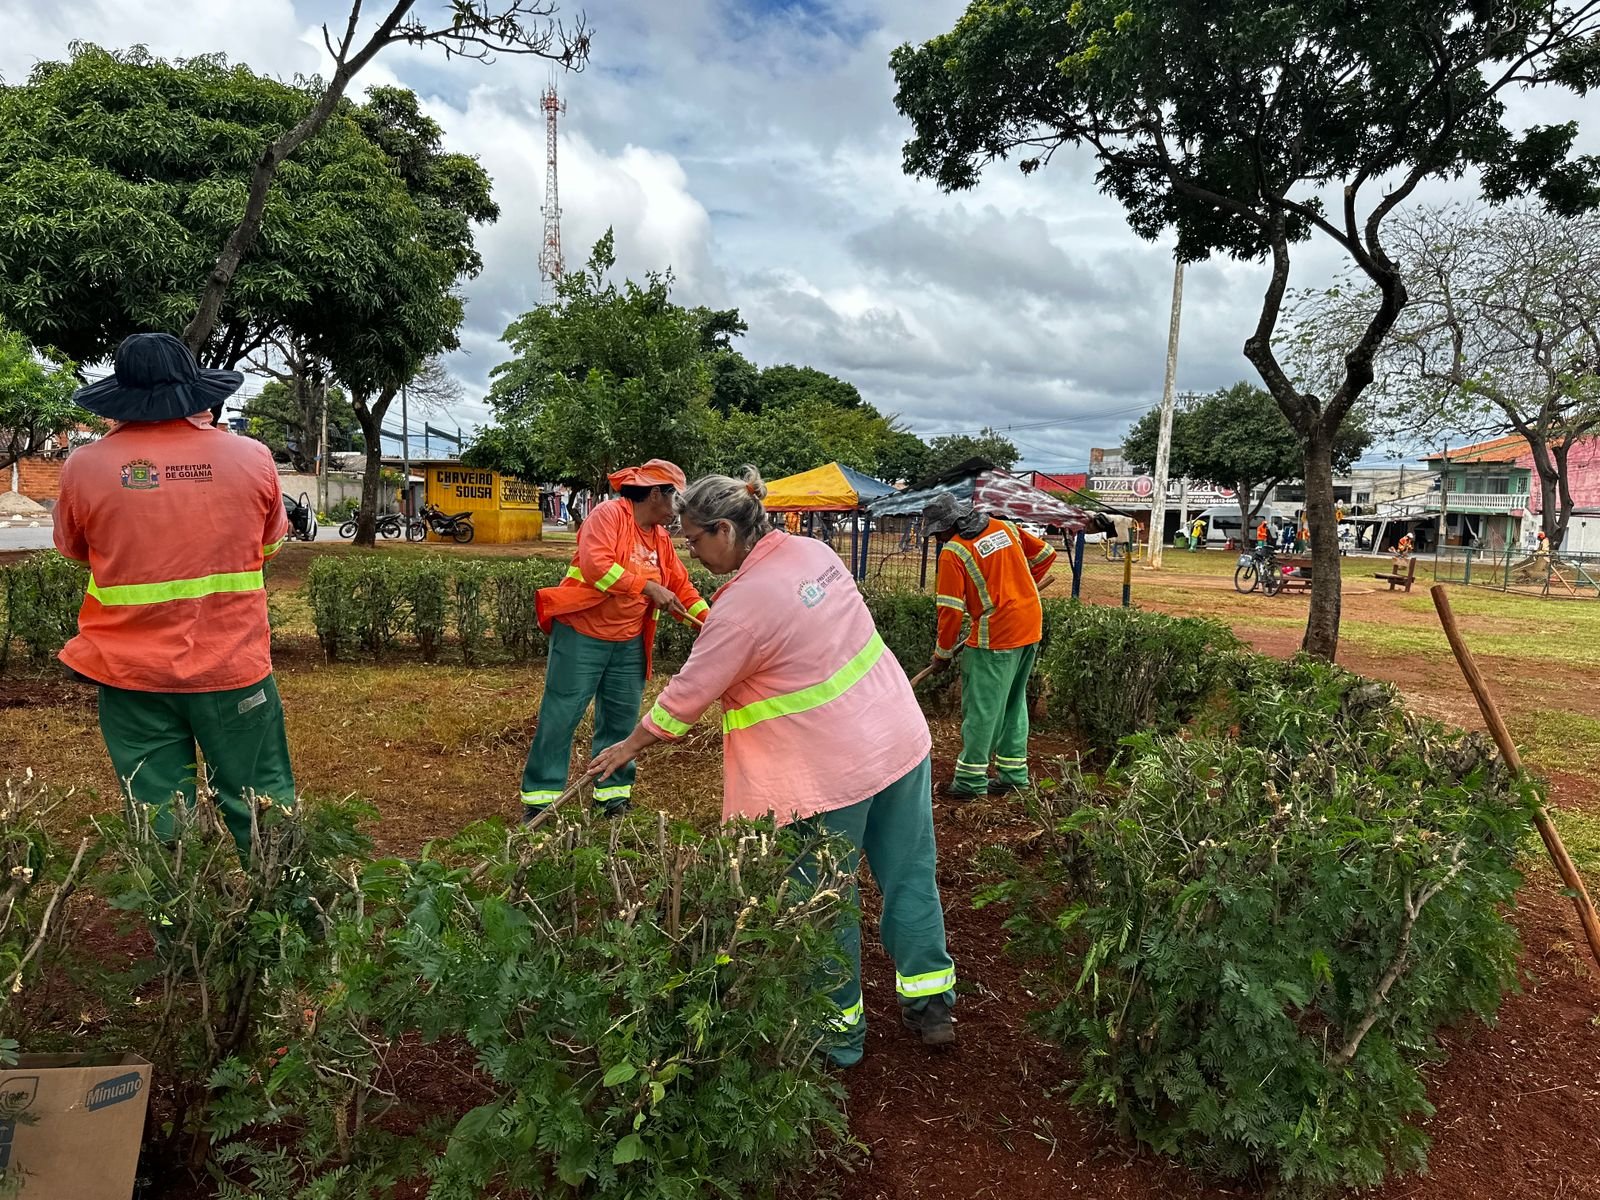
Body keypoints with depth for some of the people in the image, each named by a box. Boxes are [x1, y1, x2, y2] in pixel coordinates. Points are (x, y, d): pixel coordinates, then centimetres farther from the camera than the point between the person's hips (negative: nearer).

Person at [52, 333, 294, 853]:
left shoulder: (85, 467, -7)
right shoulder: (251, 457, -7)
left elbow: (74, 549, 11)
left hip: (133, 672, 1)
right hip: (234, 668, 0)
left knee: (158, 822, 11)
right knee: (262, 808, 11)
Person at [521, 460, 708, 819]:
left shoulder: (661, 538, 12)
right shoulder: (609, 515, -12)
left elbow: (681, 586, 14)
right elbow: (595, 564, -27)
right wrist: (648, 587, -26)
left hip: (629, 642, 8)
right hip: (582, 634, -7)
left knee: (621, 719, 11)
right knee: (561, 716, -2)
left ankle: (614, 795, 22)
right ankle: (539, 799, 7)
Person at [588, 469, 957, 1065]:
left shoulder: (742, 606, -22)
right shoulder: (813, 551, 1)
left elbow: (686, 696, -12)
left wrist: (629, 747, 3)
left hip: (834, 768, -8)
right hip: (902, 737, 8)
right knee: (910, 877, 18)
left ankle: (838, 1031, 29)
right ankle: (931, 1006, 33)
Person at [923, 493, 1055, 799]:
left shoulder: (953, 551, -11)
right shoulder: (1005, 527, 8)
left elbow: (951, 609, -11)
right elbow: (1045, 555, 18)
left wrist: (943, 653, -1)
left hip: (996, 635, -7)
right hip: (1031, 628, 7)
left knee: (981, 706, 1)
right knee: (1014, 702, 17)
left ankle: (971, 779, 6)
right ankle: (1014, 773, 24)